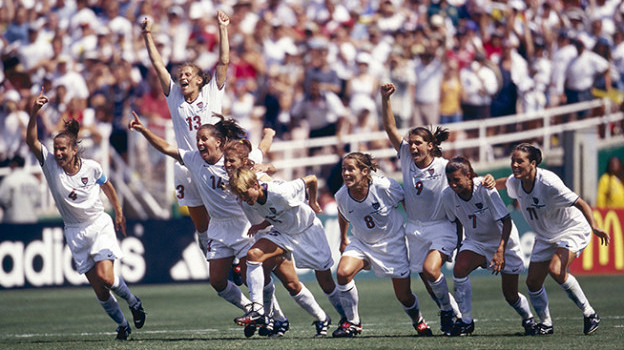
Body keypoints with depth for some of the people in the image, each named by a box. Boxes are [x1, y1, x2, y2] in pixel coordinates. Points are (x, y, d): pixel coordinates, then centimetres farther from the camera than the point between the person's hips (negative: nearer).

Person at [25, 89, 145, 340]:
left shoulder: (91, 167, -9)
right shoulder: (50, 165, -9)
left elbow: (107, 187, 11)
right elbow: (31, 141, -23)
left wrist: (119, 213, 18)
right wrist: (34, 113, -37)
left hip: (99, 225, -2)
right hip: (75, 232, 2)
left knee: (105, 276, -19)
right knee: (98, 289, -1)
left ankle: (133, 301, 11)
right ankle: (122, 324, 19)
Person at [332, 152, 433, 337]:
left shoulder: (384, 186, -26)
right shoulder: (342, 196, -14)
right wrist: (343, 240, 21)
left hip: (392, 244, -3)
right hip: (362, 243, 3)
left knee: (404, 296, 2)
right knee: (343, 272, -25)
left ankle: (418, 321, 37)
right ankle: (353, 323, -7)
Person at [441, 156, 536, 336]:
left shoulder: (485, 189, -29)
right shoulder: (448, 195, -15)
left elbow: (506, 221, -26)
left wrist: (501, 251, -35)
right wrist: (458, 248, 10)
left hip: (504, 242, -3)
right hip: (475, 242, 3)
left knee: (511, 295, 2)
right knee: (459, 269, -27)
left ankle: (528, 319, 36)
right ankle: (466, 322, -15)